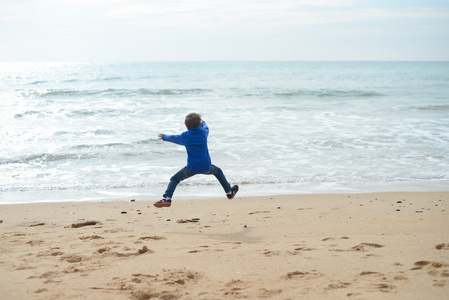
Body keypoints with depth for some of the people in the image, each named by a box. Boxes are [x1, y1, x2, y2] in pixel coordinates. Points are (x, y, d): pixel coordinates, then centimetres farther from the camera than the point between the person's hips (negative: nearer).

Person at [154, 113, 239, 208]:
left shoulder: (185, 136, -3)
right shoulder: (204, 132, 3)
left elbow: (173, 138, 16)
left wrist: (164, 137, 37)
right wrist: (202, 122, 51)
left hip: (192, 167, -2)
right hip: (206, 166, 2)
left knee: (174, 179, 7)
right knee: (218, 172, 32)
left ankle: (167, 199, -13)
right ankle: (229, 192, 39)